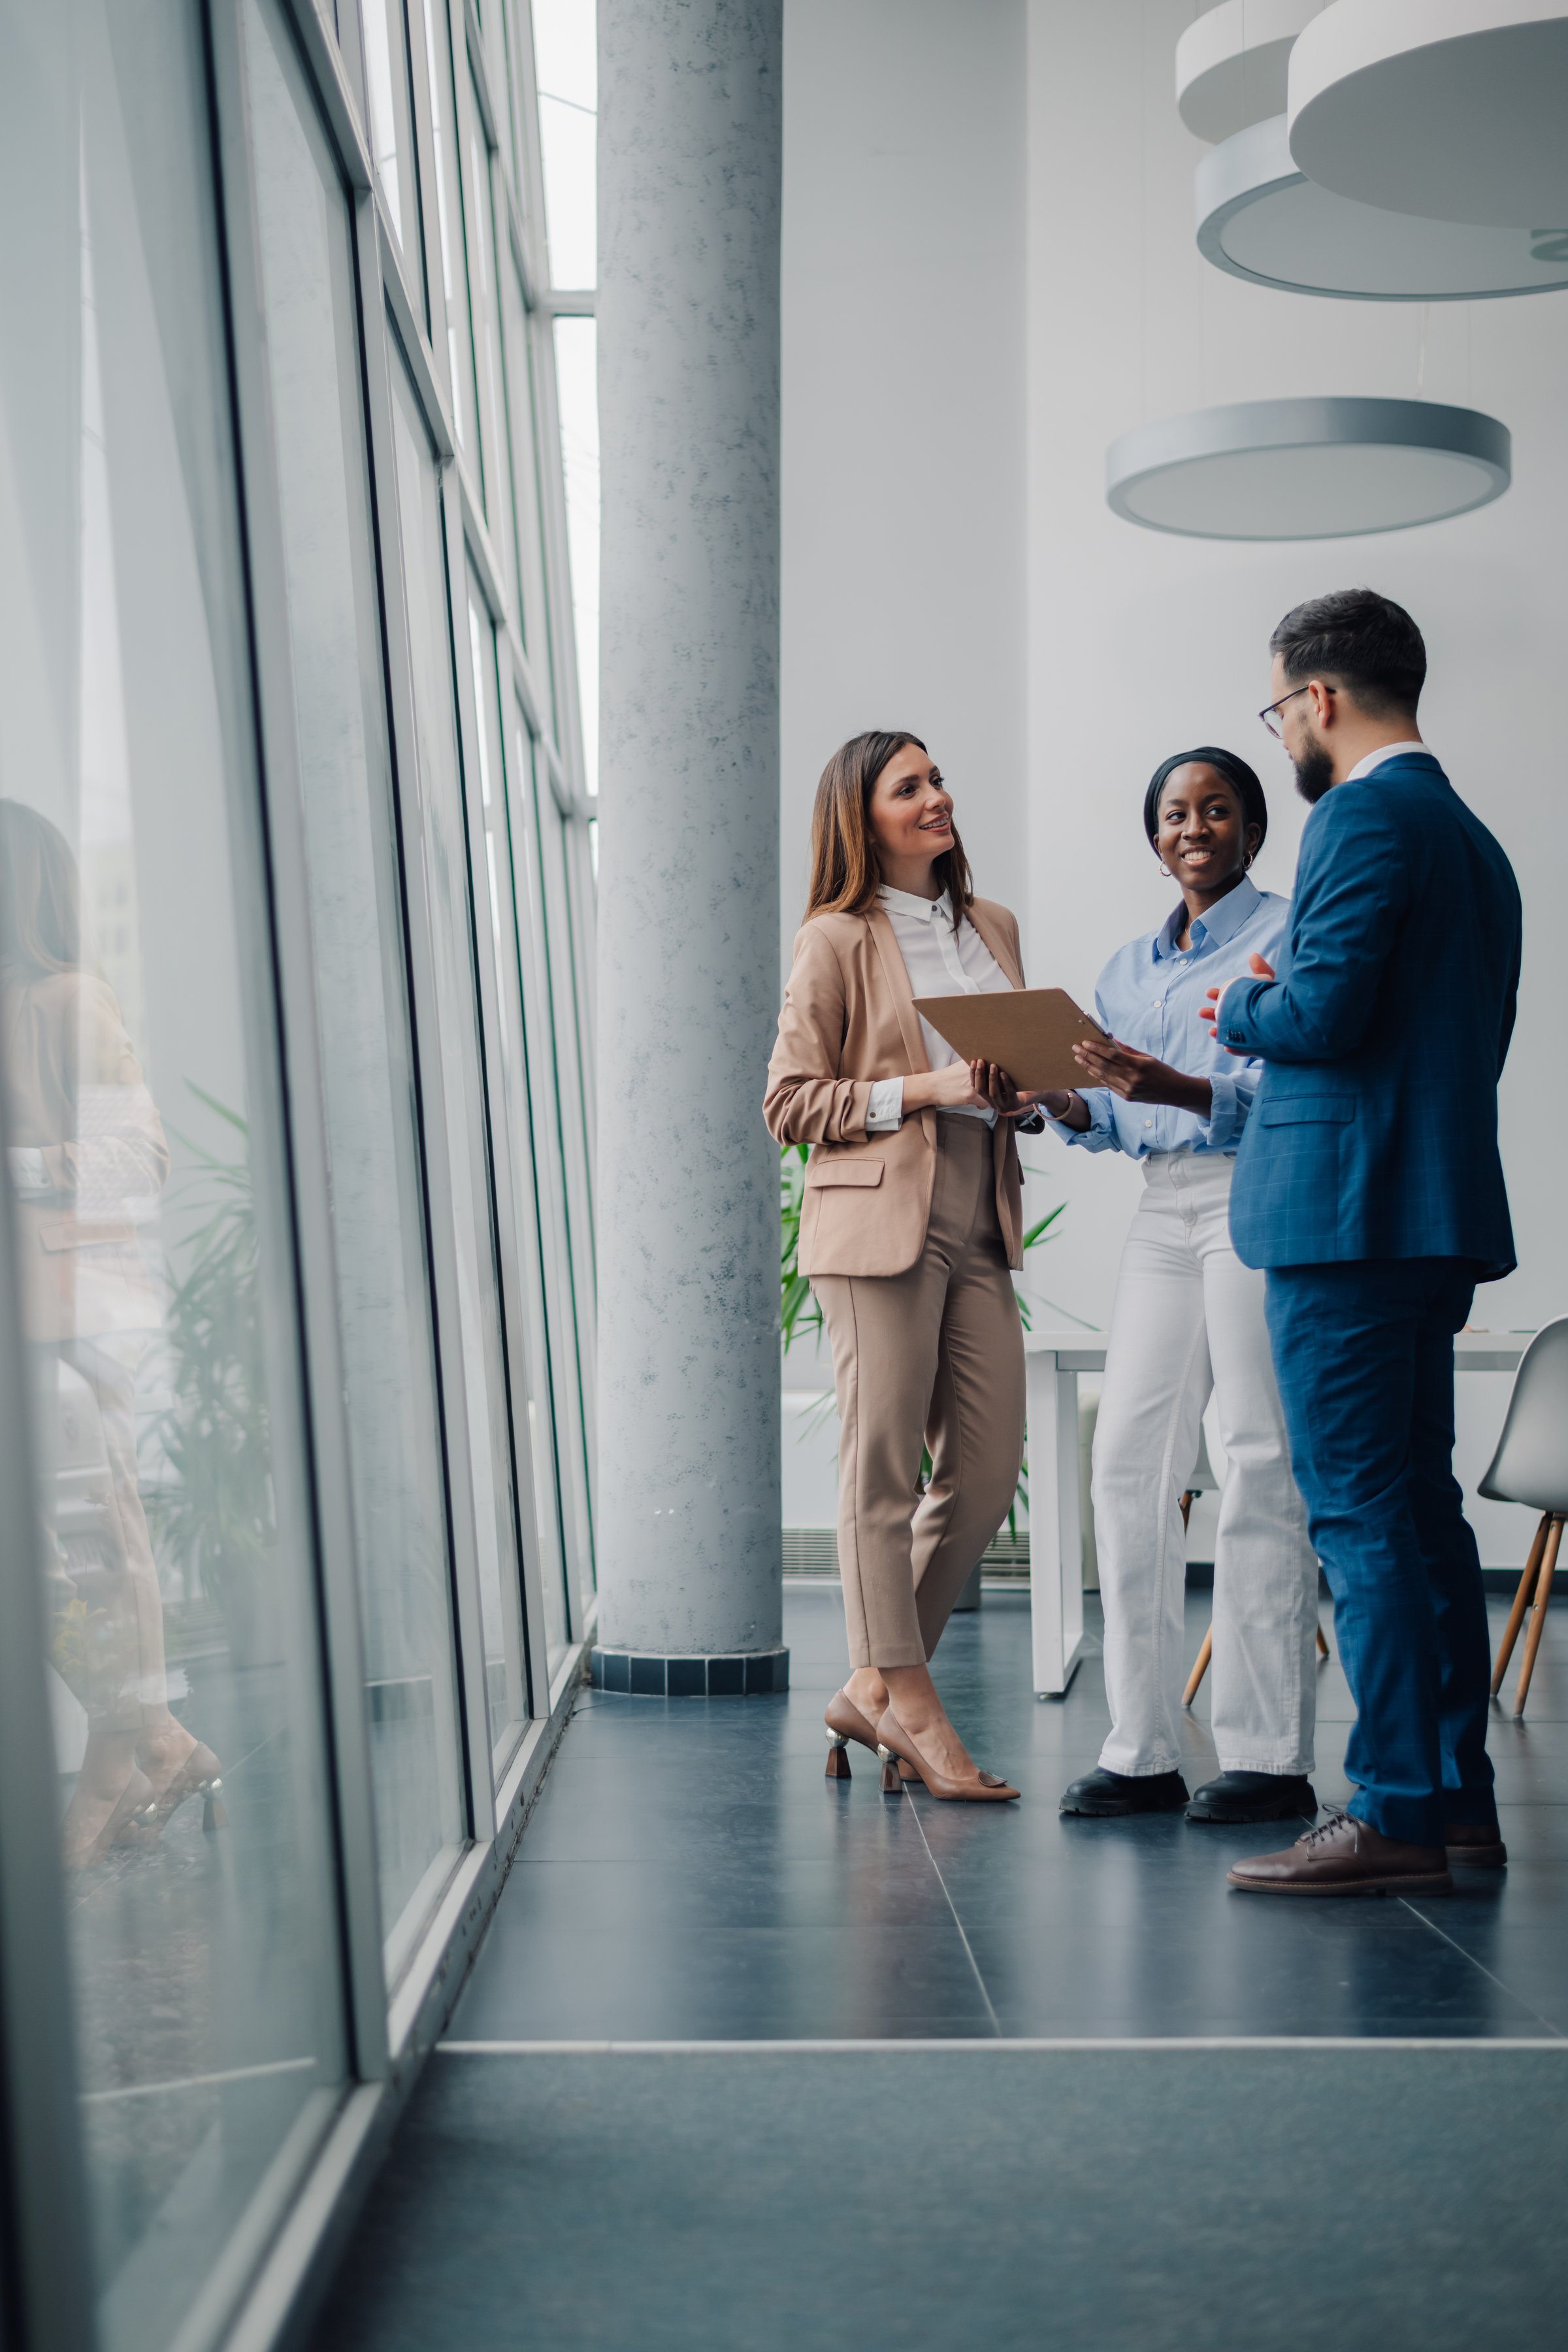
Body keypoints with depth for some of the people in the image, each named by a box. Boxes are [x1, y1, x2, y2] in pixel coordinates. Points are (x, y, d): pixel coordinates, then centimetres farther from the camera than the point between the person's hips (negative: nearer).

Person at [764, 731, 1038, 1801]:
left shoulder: (993, 926, 17)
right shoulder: (838, 942, -1)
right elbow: (790, 1103, -4)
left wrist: (1021, 1092, 2)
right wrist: (923, 1089, -14)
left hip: (978, 1228, 6)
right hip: (879, 1224, -6)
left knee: (988, 1473, 3)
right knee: (885, 1470, -3)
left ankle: (874, 1689, 15)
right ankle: (909, 1705, 3)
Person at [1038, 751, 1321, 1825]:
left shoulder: (1287, 934, 0)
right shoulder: (1130, 967, 21)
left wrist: (1183, 1091, -25)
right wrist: (1070, 1105, -1)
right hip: (1162, 1212, 6)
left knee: (1260, 1465, -8)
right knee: (1129, 1459, -2)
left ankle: (1269, 1756, -3)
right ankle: (1144, 1750, 4)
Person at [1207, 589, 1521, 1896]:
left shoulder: (1364, 816, -11)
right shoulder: (1473, 839, 19)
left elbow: (1324, 1012, -21)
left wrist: (1243, 1007, 0)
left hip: (1347, 1217, -10)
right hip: (1440, 1214, 10)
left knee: (1363, 1518, -8)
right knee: (1420, 1509, 13)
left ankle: (1396, 1814, -7)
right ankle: (1458, 1800, 17)